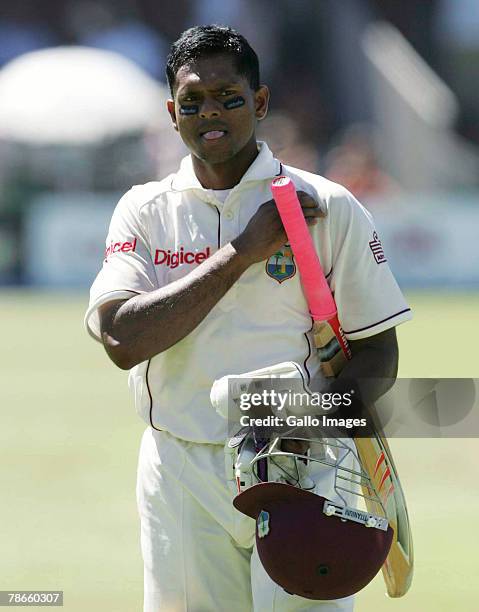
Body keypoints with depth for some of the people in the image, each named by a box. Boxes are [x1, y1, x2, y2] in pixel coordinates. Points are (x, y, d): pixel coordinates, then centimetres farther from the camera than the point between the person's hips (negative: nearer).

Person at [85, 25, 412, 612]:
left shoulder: (328, 207, 1)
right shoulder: (143, 211, 6)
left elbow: (376, 349, 2)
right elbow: (122, 339, -10)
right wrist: (243, 250, -13)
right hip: (180, 475, 2)